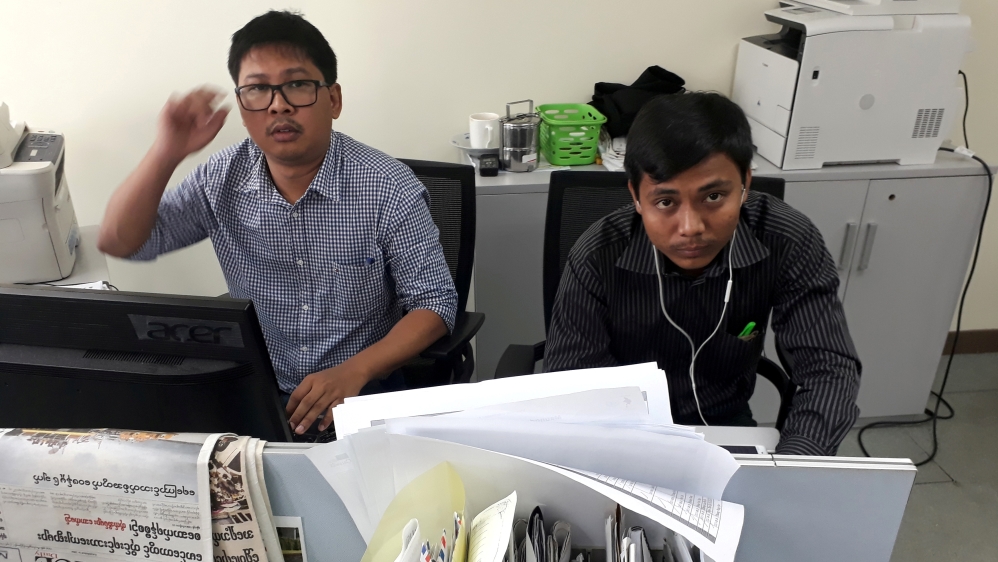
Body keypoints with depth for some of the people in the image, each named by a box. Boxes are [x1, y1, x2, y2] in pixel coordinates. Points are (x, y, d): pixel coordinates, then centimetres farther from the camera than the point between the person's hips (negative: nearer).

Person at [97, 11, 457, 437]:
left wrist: (354, 371, -24)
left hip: (363, 392, -2)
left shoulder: (388, 188, -14)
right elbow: (118, 242, -2)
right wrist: (167, 153, -18)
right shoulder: (223, 179, -3)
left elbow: (435, 302, -10)